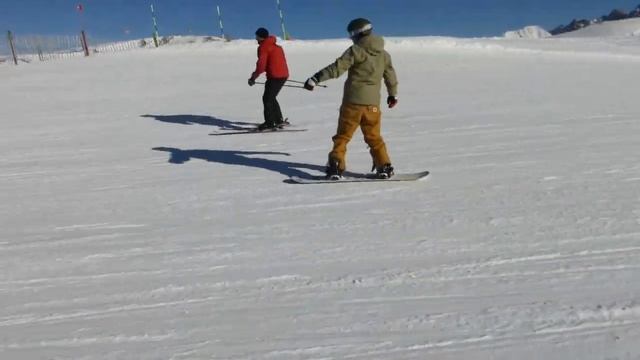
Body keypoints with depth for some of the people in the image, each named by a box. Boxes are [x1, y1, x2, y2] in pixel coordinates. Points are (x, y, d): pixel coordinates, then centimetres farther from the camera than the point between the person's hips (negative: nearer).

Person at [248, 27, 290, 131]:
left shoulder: (263, 47, -7)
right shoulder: (275, 46, 21)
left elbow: (261, 65, -14)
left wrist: (253, 77, -5)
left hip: (275, 76, -9)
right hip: (284, 75, 9)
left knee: (267, 99, -3)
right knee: (271, 98, 18)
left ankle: (269, 123, -4)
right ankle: (279, 120, 20)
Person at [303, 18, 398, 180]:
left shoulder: (355, 50, -6)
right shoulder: (384, 54, 12)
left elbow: (337, 68, -14)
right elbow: (391, 76, 22)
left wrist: (315, 78, -13)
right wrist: (393, 94, 37)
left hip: (353, 101, -4)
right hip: (373, 103, 4)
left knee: (342, 136, 4)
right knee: (374, 137, 16)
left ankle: (336, 167, -1)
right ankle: (384, 167, 13)